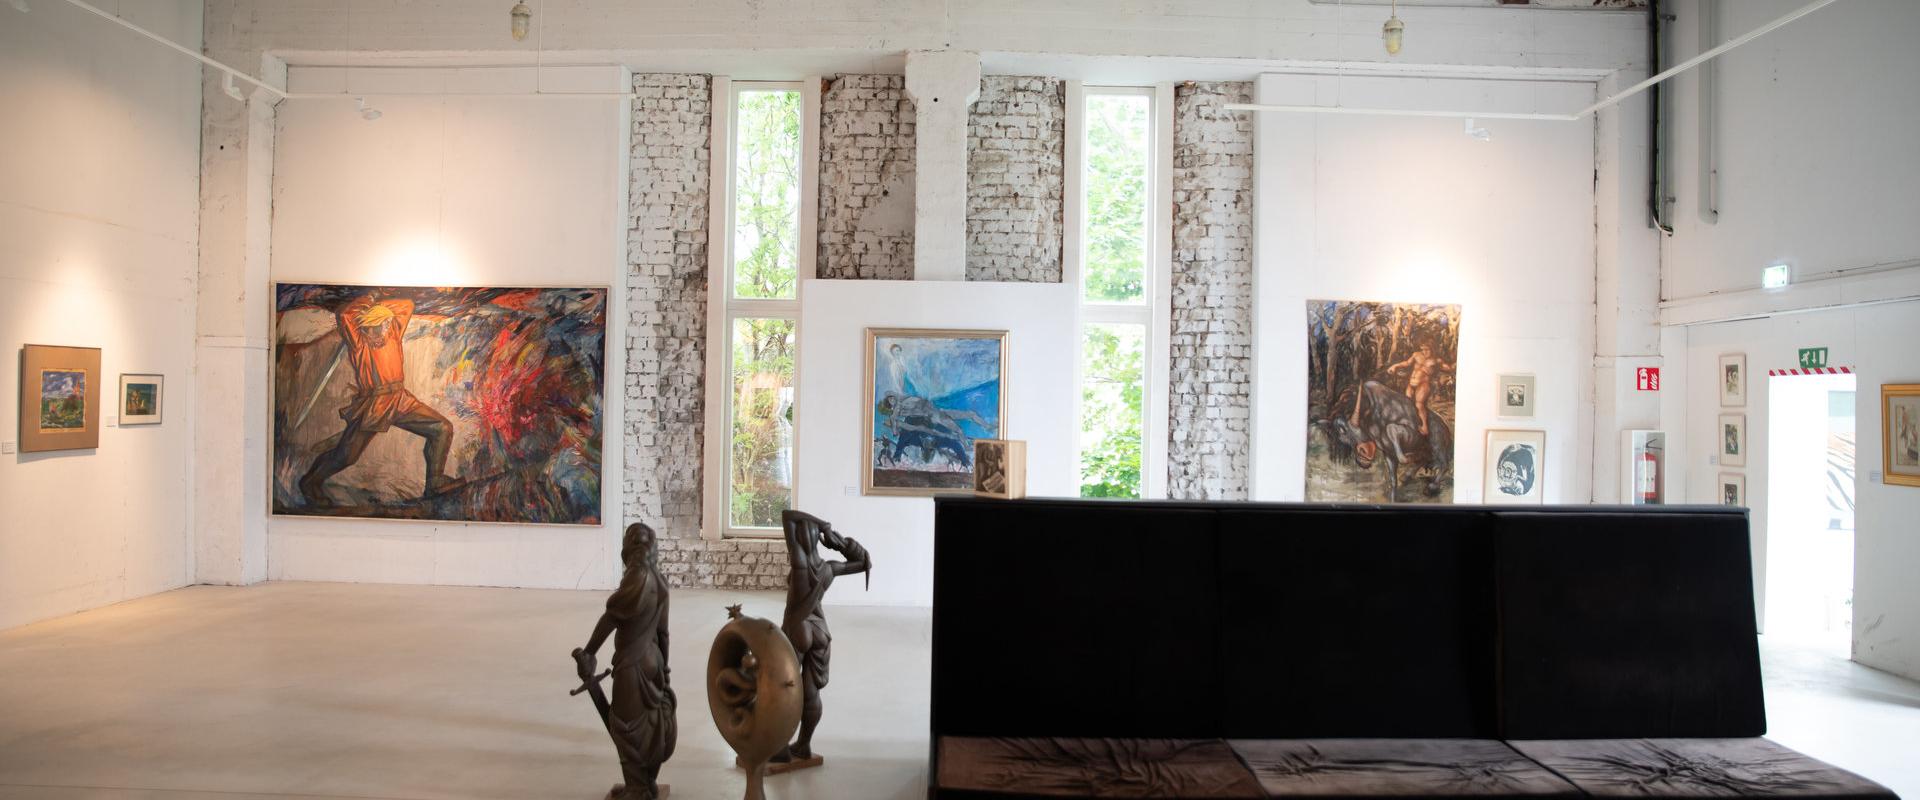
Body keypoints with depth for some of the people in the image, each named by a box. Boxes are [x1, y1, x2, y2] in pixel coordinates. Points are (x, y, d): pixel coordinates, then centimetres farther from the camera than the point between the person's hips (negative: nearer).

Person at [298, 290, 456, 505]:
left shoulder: (392, 335, 12)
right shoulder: (360, 343, -4)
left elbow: (407, 305, 19)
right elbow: (343, 315, -19)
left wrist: (376, 304, 14)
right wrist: (367, 300, -4)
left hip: (401, 401, 6)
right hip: (372, 406, -6)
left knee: (442, 429, -6)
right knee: (346, 456, -2)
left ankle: (435, 483, -1)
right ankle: (310, 483, 25)